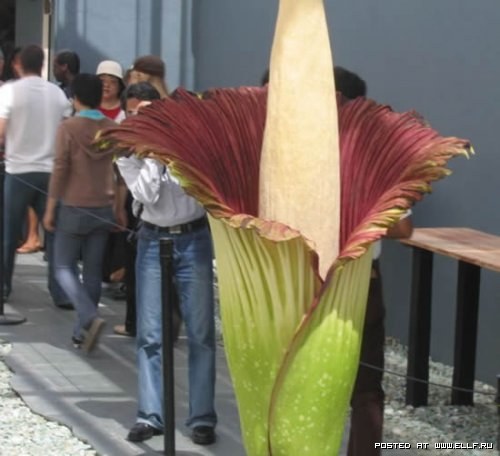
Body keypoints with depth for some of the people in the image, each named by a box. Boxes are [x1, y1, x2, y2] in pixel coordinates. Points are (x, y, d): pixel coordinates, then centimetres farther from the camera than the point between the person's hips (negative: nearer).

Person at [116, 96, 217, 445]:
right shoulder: (127, 153, 0)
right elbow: (147, 195, -13)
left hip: (193, 238, -2)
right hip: (153, 241, 2)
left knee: (201, 332, 0)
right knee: (150, 333, 1)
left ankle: (203, 417, 5)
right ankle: (151, 415, 6)